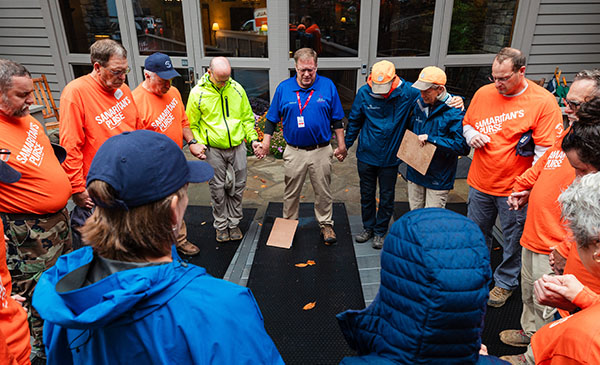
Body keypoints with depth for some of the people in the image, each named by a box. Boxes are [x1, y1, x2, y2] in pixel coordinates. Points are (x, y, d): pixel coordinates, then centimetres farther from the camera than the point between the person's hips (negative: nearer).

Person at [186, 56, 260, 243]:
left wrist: (253, 138, 0)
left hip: (237, 147, 2)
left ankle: (234, 223, 29)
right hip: (213, 150, -2)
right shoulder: (198, 93, -7)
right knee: (218, 190, 8)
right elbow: (192, 124, 0)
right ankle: (221, 225, 26)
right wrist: (197, 144, -14)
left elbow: (247, 117, 11)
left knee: (237, 187, 11)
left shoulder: (237, 89, 1)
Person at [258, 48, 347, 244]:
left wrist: (341, 145, 5)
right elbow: (272, 118, 7)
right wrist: (266, 142, 3)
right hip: (294, 152, 1)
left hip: (321, 151, 0)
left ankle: (326, 225, 30)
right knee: (291, 192, 13)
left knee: (323, 192, 12)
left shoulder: (328, 86, -2)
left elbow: (336, 119, 5)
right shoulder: (283, 88, -1)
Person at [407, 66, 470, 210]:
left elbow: (463, 147, -25)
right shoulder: (419, 104, 2)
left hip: (438, 179, -6)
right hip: (415, 174, 6)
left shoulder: (455, 112, -18)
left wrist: (431, 139, -26)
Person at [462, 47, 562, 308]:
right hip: (480, 183, 4)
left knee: (513, 240, 14)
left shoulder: (543, 102, -13)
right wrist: (471, 135, -7)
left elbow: (545, 150, -14)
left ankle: (505, 282, 37)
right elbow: (467, 123, 16)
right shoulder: (483, 93, 1)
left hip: (515, 189, -4)